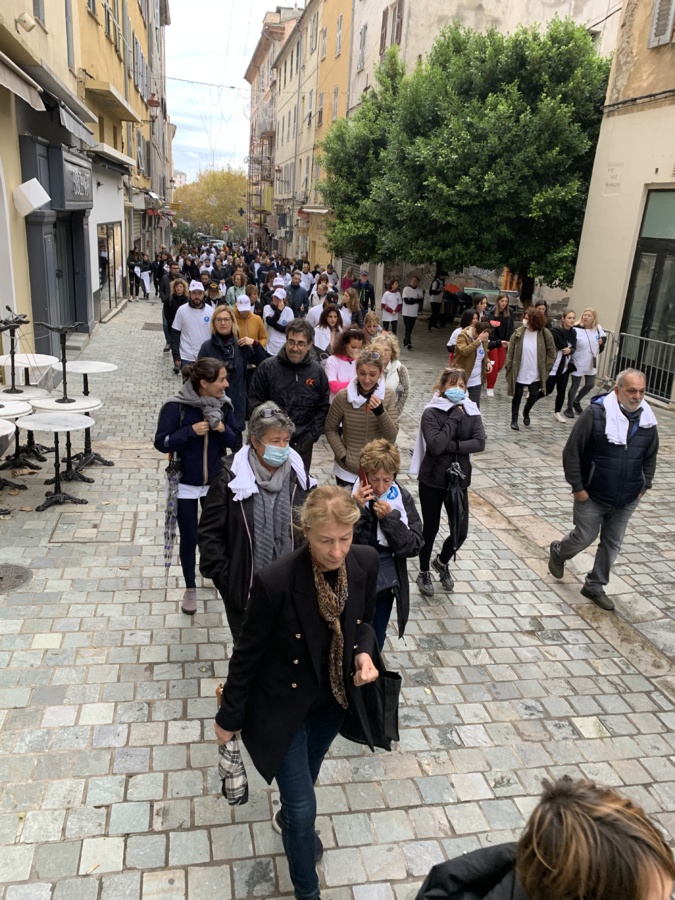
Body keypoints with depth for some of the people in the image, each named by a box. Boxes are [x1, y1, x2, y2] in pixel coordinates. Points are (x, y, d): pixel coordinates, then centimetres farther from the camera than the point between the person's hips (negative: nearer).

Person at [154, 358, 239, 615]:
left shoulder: (223, 404, -5)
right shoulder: (176, 406, -18)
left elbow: (235, 441, 1)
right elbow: (161, 443, -15)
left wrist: (223, 429, -20)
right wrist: (191, 431, -26)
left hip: (216, 482, 3)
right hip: (186, 485, -3)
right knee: (189, 538, 7)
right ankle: (190, 588, 25)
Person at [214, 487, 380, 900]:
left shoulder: (366, 563, -19)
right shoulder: (276, 581, -33)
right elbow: (248, 652, -17)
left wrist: (364, 653, -20)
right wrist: (230, 717, -6)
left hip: (335, 699, 5)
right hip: (285, 704, -4)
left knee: (307, 774, 30)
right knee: (303, 807, 7)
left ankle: (290, 816, 65)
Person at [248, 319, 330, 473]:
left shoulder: (317, 371, 0)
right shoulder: (267, 367, -7)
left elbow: (323, 407, 7)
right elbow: (254, 402, -2)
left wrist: (313, 435, -1)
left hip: (303, 443, 2)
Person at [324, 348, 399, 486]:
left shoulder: (389, 396, -7)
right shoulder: (343, 396, -12)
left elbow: (392, 436, -10)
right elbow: (330, 429, -1)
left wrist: (380, 411, -26)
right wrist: (343, 456, -11)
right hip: (347, 470, -1)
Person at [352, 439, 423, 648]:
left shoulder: (403, 498, -9)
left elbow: (415, 546, -11)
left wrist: (390, 518, -24)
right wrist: (356, 510, -31)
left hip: (386, 584, 3)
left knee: (376, 641, 21)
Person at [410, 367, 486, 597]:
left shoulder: (471, 412, 1)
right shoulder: (431, 413, -12)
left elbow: (480, 443, -12)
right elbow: (435, 446, -25)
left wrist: (451, 445, -22)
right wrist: (455, 417, -21)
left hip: (458, 480, 3)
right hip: (432, 480, -3)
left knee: (460, 531, 6)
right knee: (431, 529, 9)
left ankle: (442, 562, 38)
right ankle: (424, 572, 33)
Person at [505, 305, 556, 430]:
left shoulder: (545, 333, -8)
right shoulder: (518, 332, -8)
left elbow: (552, 353, 0)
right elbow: (510, 351, -2)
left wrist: (546, 368, -4)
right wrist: (508, 367, -6)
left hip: (536, 373, 0)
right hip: (519, 372, 0)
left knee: (534, 396, 7)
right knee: (517, 396, 9)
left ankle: (526, 412, 37)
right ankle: (514, 420, 25)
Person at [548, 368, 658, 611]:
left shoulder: (648, 420, -3)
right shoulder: (595, 414, -18)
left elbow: (650, 457, 13)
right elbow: (571, 452, -14)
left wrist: (644, 486, 7)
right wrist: (577, 487, -14)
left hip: (627, 500, 5)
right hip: (592, 495, -4)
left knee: (612, 544, 13)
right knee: (584, 538, 7)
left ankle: (595, 586, 30)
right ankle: (558, 552, 40)